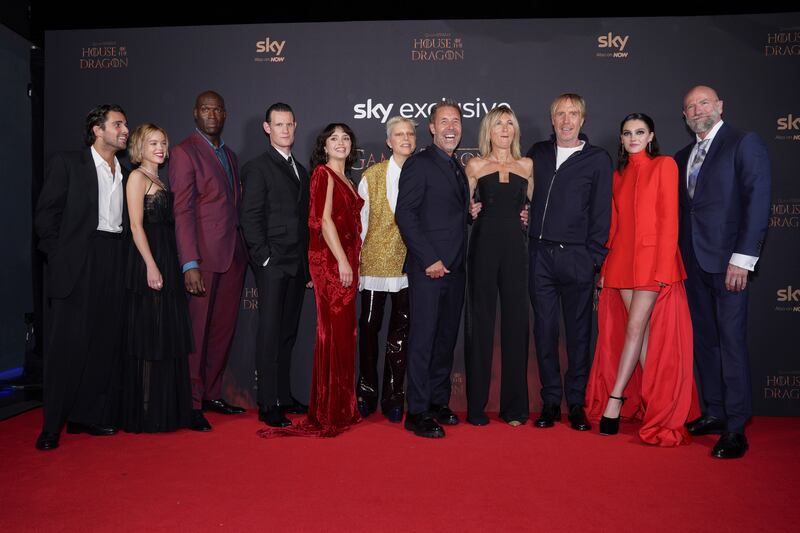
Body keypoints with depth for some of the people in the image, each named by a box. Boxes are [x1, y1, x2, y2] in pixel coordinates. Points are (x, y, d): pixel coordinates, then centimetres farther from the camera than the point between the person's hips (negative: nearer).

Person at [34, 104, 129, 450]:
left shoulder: (125, 175, 16)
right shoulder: (67, 164, 2)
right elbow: (45, 215, -1)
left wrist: (122, 259, 5)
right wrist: (61, 257, -5)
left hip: (115, 263, 5)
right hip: (77, 262, -5)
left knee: (106, 341, 4)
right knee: (68, 341, -3)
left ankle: (91, 415, 14)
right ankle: (53, 424, 6)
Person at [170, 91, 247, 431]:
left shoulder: (229, 155, 20)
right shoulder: (185, 153, -4)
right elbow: (182, 211, -11)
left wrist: (244, 251, 11)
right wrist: (190, 264, -18)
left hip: (233, 256, 7)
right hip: (204, 257, -7)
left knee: (223, 329, 10)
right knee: (197, 332, 0)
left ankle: (211, 394, 22)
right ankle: (191, 403, 10)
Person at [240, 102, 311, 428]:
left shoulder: (301, 170, 18)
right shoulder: (257, 168, -3)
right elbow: (250, 218, -9)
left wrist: (307, 266, 13)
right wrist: (264, 258, -15)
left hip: (297, 266, 7)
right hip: (273, 264, -6)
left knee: (288, 333, 12)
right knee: (270, 334, -3)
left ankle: (284, 396, 21)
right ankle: (268, 406, 4)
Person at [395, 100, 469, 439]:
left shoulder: (459, 169, 19)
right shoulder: (419, 164, -5)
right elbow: (404, 214, -13)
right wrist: (429, 259, -17)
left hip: (454, 268, 8)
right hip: (428, 268, -8)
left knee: (446, 338, 12)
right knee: (423, 339, -4)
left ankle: (438, 402, 23)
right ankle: (417, 412, 4)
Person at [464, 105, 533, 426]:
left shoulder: (526, 165, 13)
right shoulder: (475, 165, 7)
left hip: (515, 246, 2)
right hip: (484, 243, -2)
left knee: (515, 320, 3)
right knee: (480, 320, 1)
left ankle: (514, 405, 13)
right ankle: (476, 405, 9)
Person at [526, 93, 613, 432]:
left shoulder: (598, 159, 4)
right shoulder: (538, 153, 13)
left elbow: (601, 212, 0)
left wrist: (594, 257, -6)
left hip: (576, 257, -2)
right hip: (540, 254, 3)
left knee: (578, 331, 4)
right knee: (544, 329, 5)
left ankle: (576, 404, 15)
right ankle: (550, 401, 15)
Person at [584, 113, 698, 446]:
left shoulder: (664, 165, 1)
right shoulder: (619, 175, 16)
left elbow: (669, 218, -6)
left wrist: (663, 266, -13)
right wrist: (605, 266, 8)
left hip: (653, 257, -5)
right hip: (622, 259, 5)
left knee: (635, 328, -8)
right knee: (643, 331, 6)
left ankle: (615, 399, -2)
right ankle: (653, 402, 13)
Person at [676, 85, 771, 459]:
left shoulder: (745, 144, -2)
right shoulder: (682, 158, 17)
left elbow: (757, 202, -10)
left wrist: (742, 259, -17)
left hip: (727, 261, -7)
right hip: (693, 263, 7)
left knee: (731, 341, -6)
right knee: (704, 340, 11)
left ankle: (736, 429, 1)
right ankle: (714, 413, 22)